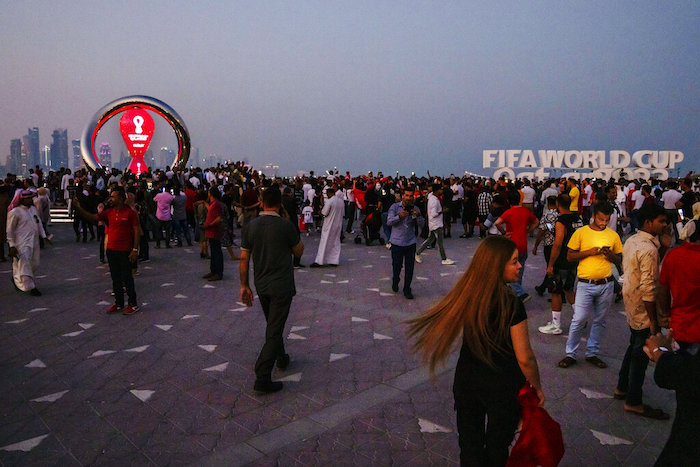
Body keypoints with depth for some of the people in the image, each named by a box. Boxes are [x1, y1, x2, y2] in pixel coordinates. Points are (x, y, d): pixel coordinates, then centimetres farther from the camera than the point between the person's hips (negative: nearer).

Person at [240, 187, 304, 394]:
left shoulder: (250, 226, -3)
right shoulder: (285, 226, -15)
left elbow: (244, 260, 0)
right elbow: (299, 252, -1)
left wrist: (244, 285, 7)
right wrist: (296, 236, 12)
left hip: (261, 286, 5)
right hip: (282, 286, -5)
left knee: (272, 325, 25)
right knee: (275, 330, -1)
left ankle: (281, 358, 44)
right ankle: (262, 378, -3)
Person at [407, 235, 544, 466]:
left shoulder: (466, 294, -10)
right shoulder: (511, 304, -25)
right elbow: (525, 358, -20)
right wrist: (537, 388, -2)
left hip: (466, 380, 4)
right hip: (502, 386, -4)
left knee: (470, 446, 21)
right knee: (496, 447, 20)